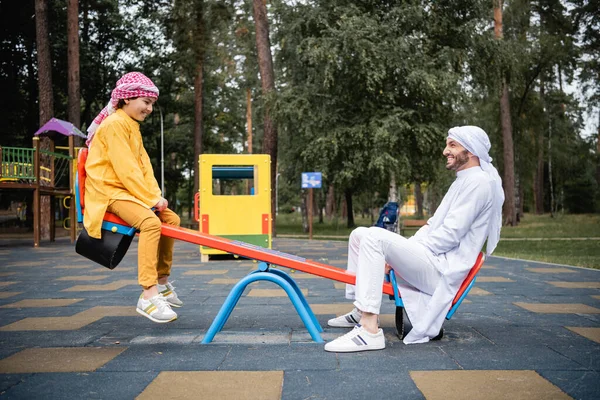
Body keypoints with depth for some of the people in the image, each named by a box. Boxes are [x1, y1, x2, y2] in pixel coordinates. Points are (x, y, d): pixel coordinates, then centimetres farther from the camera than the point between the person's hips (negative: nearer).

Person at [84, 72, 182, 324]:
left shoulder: (132, 126, 18)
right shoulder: (115, 124, -14)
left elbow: (143, 164, 10)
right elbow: (126, 169, -21)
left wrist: (155, 195, -4)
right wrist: (151, 199, -19)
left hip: (129, 190, 11)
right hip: (109, 191, -10)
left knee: (171, 219, 9)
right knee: (151, 222, -31)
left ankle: (162, 283, 17)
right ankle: (148, 296, -35)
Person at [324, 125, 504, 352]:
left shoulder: (479, 181, -11)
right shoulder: (463, 181, 22)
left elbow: (450, 235, -19)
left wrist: (410, 250, -12)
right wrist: (397, 253, 8)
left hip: (441, 270, -11)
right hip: (430, 260, 11)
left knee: (374, 237, -29)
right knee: (359, 234, 12)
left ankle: (369, 332, -35)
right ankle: (360, 313, 18)